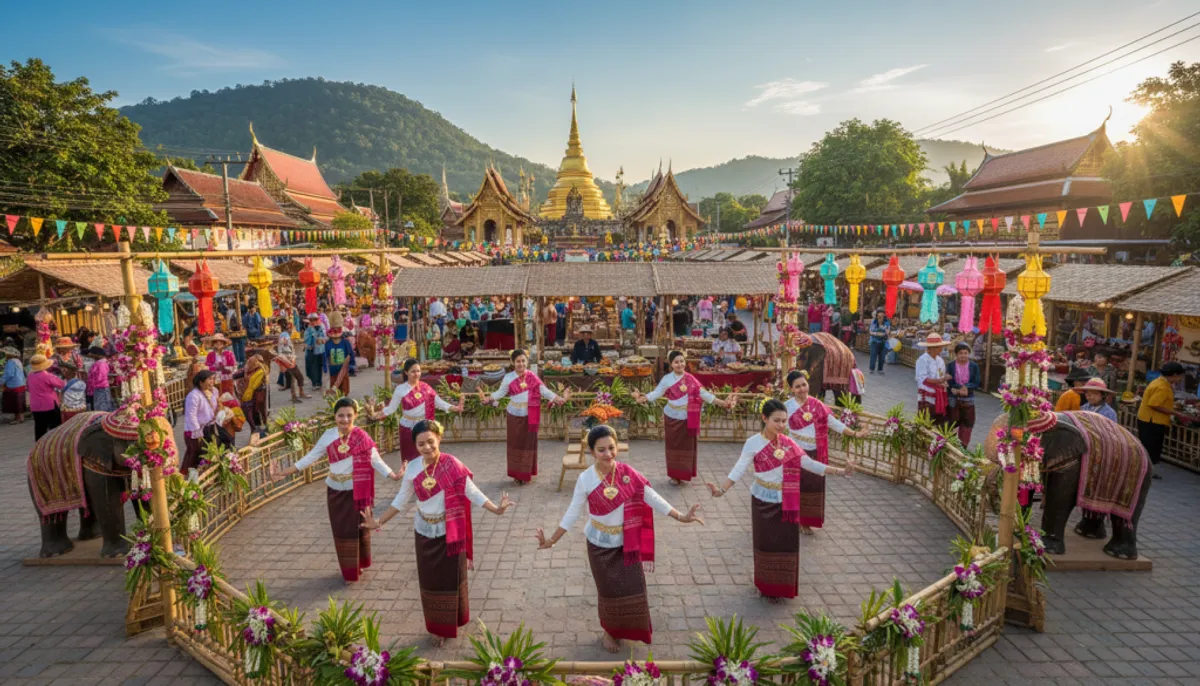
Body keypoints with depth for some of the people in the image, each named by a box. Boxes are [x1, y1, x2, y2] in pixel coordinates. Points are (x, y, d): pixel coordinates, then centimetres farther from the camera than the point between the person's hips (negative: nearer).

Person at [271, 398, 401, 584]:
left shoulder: (363, 437, -12)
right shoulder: (328, 436, -4)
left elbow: (376, 461, -13)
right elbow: (310, 458, 0)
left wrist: (394, 476, -26)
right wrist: (283, 473, -5)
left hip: (357, 491, -3)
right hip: (335, 491, 3)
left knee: (359, 528, 9)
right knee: (341, 531, 11)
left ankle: (359, 564, 30)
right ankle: (349, 570, 26)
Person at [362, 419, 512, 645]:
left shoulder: (452, 465, -18)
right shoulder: (412, 468, -8)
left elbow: (471, 492, -15)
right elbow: (401, 499, 4)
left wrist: (496, 509, -24)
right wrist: (379, 522, 2)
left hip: (450, 533, -3)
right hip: (425, 533, 3)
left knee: (452, 578, 11)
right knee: (431, 581, 12)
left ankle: (453, 621, 34)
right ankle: (437, 627, 30)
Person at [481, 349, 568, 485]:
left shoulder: (533, 377, -3)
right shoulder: (508, 378, -4)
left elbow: (544, 391, -6)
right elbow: (500, 393, -7)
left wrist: (560, 399, -17)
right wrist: (487, 399, -25)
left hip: (530, 416, 1)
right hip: (515, 416, 0)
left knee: (528, 444, 7)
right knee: (516, 444, 6)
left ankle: (526, 474, 19)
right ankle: (517, 474, 15)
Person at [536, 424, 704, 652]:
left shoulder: (628, 473, -14)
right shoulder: (585, 479, -18)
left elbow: (652, 498, -8)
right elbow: (573, 512, -9)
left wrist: (681, 517, -9)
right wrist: (552, 540, -10)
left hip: (627, 543, 2)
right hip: (600, 545, -2)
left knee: (632, 589, 12)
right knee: (609, 591, 13)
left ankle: (629, 630, 39)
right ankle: (608, 633, 39)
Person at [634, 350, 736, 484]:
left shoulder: (691, 380, -1)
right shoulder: (667, 379, -3)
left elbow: (703, 394, -4)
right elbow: (656, 393, -11)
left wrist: (722, 403, -13)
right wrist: (644, 398, -31)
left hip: (687, 419, 1)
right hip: (672, 418, -1)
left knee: (686, 447, 6)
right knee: (673, 446, 6)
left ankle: (684, 474, 19)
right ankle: (674, 475, 16)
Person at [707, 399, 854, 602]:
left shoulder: (788, 443, -1)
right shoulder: (753, 443, -14)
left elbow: (809, 464, 1)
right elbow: (739, 469, -19)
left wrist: (841, 471, -5)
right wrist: (722, 489, -33)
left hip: (787, 504, 4)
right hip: (764, 502, -3)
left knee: (785, 545, 11)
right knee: (767, 544, 9)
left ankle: (781, 586, 28)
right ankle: (767, 587, 25)